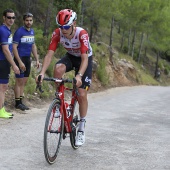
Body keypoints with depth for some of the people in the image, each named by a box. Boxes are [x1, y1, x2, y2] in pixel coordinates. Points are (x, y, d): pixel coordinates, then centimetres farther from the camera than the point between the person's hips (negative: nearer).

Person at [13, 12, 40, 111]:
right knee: (19, 81, -4)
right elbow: (14, 47, -16)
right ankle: (18, 103, 3)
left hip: (28, 59, 7)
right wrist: (20, 62, -21)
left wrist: (37, 59, 12)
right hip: (20, 58, -7)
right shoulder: (19, 31, -13)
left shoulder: (32, 31, 10)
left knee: (24, 81, 9)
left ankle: (21, 101, 16)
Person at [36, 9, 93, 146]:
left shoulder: (82, 34, -35)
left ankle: (82, 128, 8)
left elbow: (84, 59, -41)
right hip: (70, 56, 3)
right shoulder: (57, 33, -25)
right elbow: (49, 54, -28)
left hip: (84, 59, -3)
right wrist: (42, 73, -43)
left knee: (82, 95, -9)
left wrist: (79, 75, -57)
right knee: (58, 69, -33)